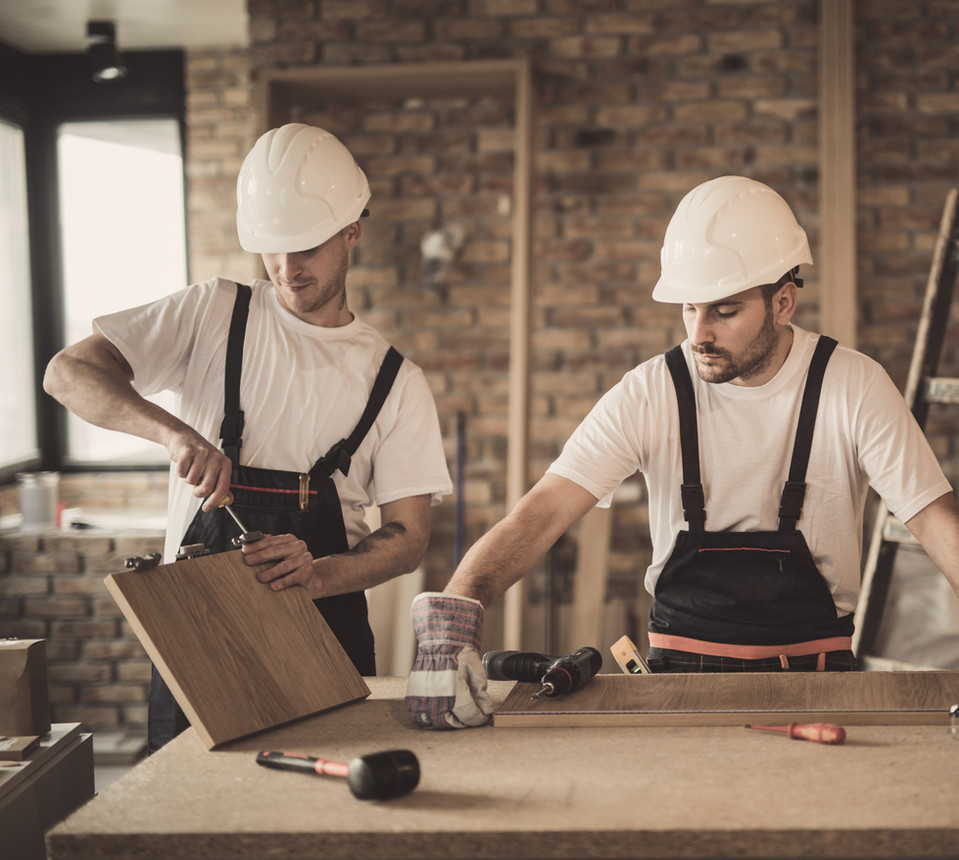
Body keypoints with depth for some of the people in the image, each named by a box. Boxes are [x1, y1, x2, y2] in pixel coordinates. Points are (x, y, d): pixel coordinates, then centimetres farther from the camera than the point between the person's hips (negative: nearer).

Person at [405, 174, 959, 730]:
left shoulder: (853, 387, -6)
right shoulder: (650, 393, -6)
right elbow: (541, 514, -13)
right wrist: (454, 611, -30)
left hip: (815, 676, 0)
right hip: (681, 669, 1)